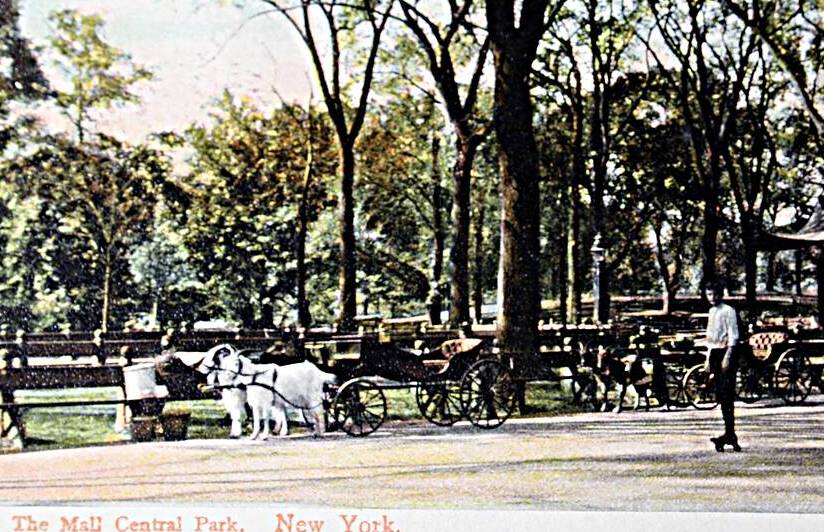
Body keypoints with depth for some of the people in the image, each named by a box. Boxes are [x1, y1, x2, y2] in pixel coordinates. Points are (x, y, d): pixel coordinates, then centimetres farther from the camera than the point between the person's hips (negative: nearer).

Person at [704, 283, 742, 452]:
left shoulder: (728, 311, -9)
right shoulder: (712, 311, 16)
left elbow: (733, 336, -13)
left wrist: (727, 357, -19)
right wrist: (709, 357, 18)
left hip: (726, 352, -8)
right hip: (715, 353, 8)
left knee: (727, 395, -12)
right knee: (720, 395, 7)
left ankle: (729, 434, -13)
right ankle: (730, 435, 12)